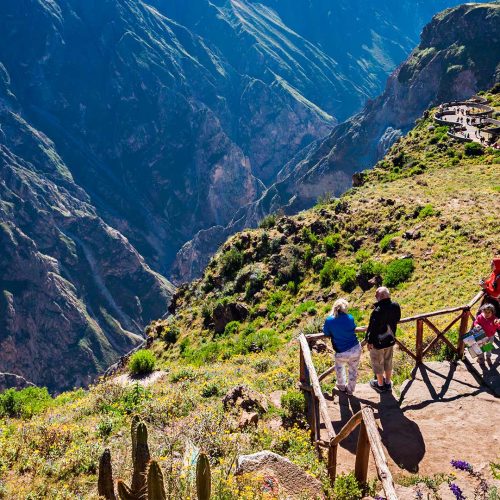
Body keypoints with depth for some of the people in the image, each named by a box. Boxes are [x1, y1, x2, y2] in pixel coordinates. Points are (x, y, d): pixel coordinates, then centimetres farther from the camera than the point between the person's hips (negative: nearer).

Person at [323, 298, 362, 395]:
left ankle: (342, 386, 48)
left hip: (342, 353, -1)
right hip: (356, 349, 1)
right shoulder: (350, 318, -8)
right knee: (353, 370, 25)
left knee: (339, 367, 33)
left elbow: (326, 334, 3)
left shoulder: (329, 321, -13)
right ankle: (350, 389, 42)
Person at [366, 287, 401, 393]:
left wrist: (370, 341, -9)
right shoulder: (396, 306, -16)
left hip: (378, 342, -6)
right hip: (390, 340, 6)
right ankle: (388, 383, 41)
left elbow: (373, 328, -24)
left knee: (378, 363, 17)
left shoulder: (377, 311, -35)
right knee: (388, 361, 24)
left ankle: (380, 384, 35)